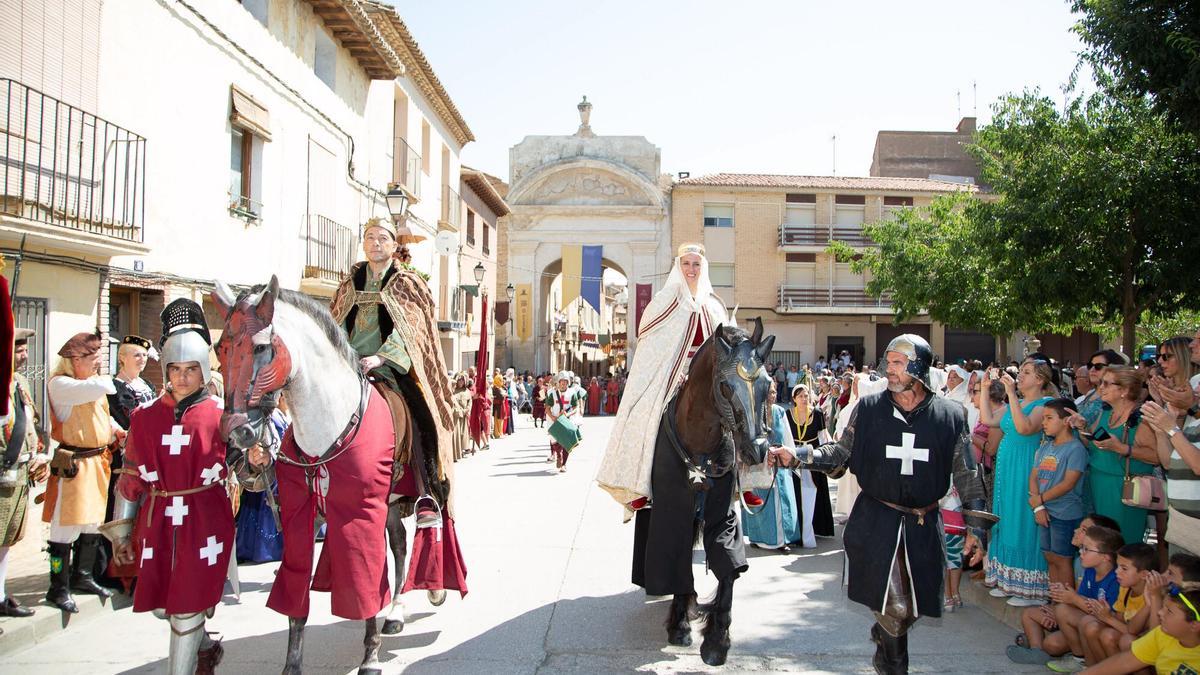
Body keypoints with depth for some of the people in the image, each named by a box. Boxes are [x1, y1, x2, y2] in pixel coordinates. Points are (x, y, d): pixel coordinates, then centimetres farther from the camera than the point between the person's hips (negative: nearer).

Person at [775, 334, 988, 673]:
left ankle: (883, 630, 43)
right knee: (895, 606, -1)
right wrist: (797, 456, -12)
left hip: (923, 526, 2)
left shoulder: (950, 416, -1)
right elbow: (842, 453, 2)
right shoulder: (869, 408, -2)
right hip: (876, 520, -1)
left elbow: (966, 475, 4)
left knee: (914, 606, 9)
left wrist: (975, 528, 4)